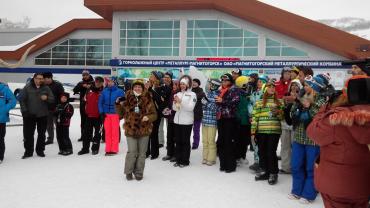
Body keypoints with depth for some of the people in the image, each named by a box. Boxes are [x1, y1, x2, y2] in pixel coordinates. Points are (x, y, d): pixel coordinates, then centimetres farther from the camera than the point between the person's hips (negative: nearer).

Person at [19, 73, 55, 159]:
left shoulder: (46, 88, 3)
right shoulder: (27, 87, -2)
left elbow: (52, 99, 1)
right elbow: (22, 99, -2)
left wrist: (47, 98, -20)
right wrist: (24, 111, -9)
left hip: (43, 115, 2)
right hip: (29, 115, -1)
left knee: (42, 134, 9)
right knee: (28, 133, 3)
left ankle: (40, 150, 22)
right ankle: (28, 151, 16)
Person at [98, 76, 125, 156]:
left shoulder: (119, 91, -5)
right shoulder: (104, 91, 4)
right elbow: (100, 102, 7)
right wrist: (101, 112, 1)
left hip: (115, 114, -3)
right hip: (106, 114, 3)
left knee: (115, 132, 0)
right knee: (107, 132, 7)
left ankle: (114, 149, 9)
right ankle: (108, 149, 15)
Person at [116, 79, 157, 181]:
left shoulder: (148, 100, 0)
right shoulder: (127, 99, 2)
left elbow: (154, 114, 3)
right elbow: (121, 114, 8)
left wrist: (148, 117, -16)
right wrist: (118, 105, -7)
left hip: (144, 130, 1)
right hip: (130, 130, 0)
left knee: (141, 153, 9)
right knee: (132, 152, -2)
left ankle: (139, 172, 25)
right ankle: (129, 172, 19)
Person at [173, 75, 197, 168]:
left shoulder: (192, 94, -2)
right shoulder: (178, 94, 12)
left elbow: (190, 107, -13)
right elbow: (174, 108, 12)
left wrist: (180, 101, -19)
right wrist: (175, 103, -8)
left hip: (187, 121, -5)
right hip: (177, 120, 5)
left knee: (185, 141, 1)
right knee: (178, 141, 9)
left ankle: (185, 161, 11)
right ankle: (178, 160, 19)